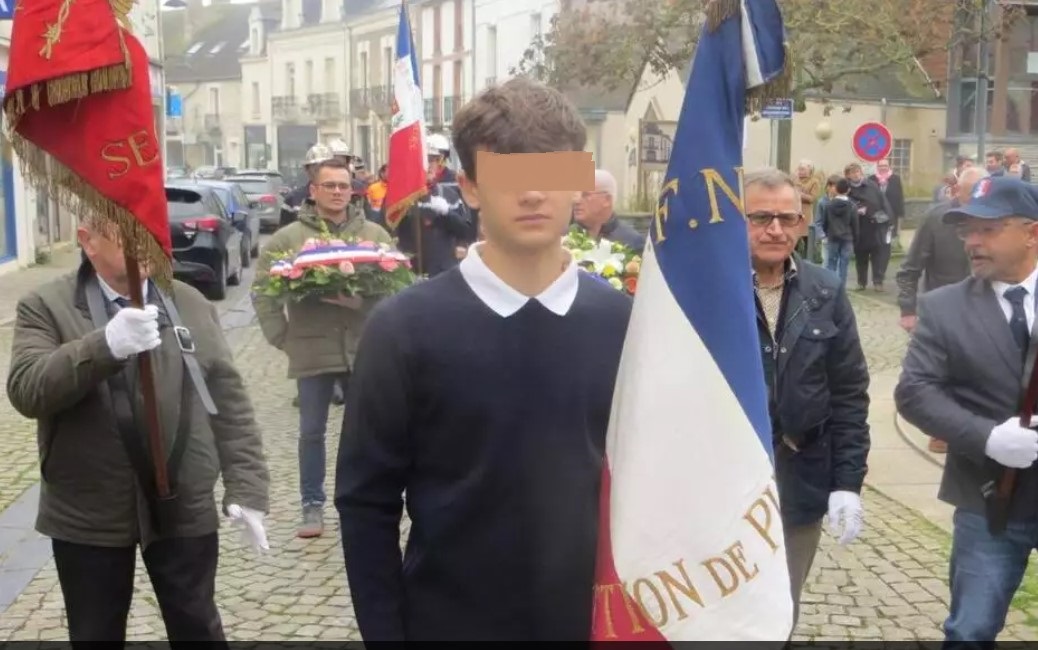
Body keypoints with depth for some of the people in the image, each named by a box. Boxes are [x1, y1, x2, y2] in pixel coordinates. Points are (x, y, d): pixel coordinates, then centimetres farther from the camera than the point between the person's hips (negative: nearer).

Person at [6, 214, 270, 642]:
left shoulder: (191, 305, 5)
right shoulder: (46, 307, -4)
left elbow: (230, 402, 5)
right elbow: (25, 389, -19)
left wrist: (246, 485, -3)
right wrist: (105, 345, -33)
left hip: (185, 509, 2)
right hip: (89, 516, -1)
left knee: (197, 628, 13)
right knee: (96, 633, 13)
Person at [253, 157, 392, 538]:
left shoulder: (376, 234, 5)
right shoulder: (288, 238, 1)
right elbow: (262, 289, 1)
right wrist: (281, 337, -5)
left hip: (363, 348, 1)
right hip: (311, 350, -1)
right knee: (312, 431, 7)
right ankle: (312, 504, 18)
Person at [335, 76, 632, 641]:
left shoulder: (622, 322, -3)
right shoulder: (405, 327, -10)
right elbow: (367, 503, -6)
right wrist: (385, 633, -8)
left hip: (599, 623, 2)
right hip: (451, 623, -2)